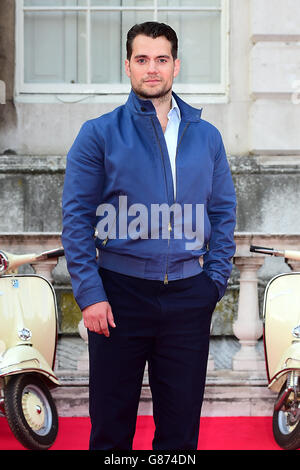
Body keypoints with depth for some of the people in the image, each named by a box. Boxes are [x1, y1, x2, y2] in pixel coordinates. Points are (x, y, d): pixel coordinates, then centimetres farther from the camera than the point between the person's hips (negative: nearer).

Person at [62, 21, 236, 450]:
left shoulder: (206, 137, 9)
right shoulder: (99, 134, 0)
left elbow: (223, 213, 12)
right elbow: (76, 218, -3)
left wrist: (216, 281, 1)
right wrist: (90, 293, -11)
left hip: (189, 297, 3)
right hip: (120, 291, -2)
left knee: (181, 419, 9)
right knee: (112, 419, 5)